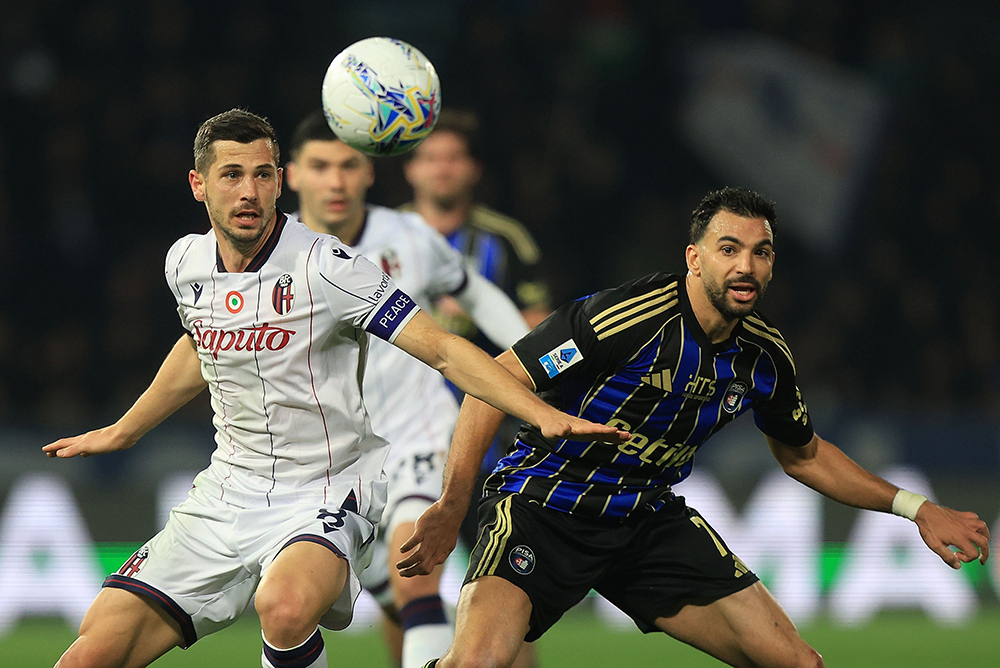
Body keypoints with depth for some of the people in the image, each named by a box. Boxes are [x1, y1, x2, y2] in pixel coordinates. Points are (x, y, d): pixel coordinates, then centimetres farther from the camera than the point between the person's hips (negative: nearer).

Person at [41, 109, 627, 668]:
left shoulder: (325, 265, -15)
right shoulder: (186, 264, 3)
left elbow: (441, 348, -18)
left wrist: (543, 413, -31)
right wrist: (124, 431, 39)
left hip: (325, 495, -5)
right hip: (227, 495, 5)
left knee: (286, 607, -39)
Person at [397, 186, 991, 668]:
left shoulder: (765, 357, -1)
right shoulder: (630, 318, -23)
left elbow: (803, 454, 20)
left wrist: (914, 507, 14)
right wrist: (452, 508, -24)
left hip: (651, 519, 6)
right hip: (544, 504, -6)